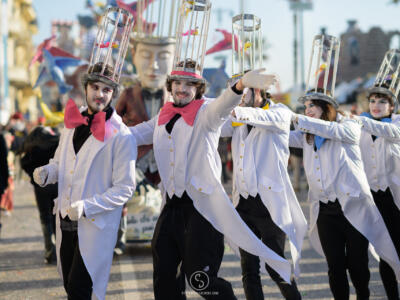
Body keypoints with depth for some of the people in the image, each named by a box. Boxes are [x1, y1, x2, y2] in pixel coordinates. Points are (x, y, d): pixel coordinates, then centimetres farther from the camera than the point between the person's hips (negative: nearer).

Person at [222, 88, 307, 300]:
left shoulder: (280, 112, -2)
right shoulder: (239, 122, 16)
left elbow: (262, 118, -24)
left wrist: (235, 111, -41)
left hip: (270, 201, -5)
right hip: (243, 202, 6)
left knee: (276, 267, -3)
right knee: (248, 269, 7)